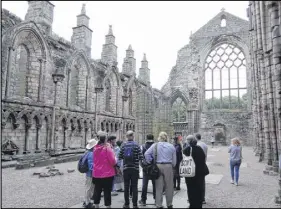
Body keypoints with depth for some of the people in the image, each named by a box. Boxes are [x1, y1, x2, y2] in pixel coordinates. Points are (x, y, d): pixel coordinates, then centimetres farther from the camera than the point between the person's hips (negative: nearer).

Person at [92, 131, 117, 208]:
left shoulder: (95, 148, 3)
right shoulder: (107, 147, -15)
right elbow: (112, 161, -15)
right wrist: (115, 161, 3)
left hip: (97, 173, 6)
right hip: (107, 173, -6)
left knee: (97, 191, 15)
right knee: (107, 191, 2)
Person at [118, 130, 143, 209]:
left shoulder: (124, 145, -2)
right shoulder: (136, 145, -7)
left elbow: (120, 157, 0)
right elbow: (141, 157, -11)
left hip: (126, 168, 2)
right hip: (135, 168, -2)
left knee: (126, 186, 10)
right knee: (134, 187, 5)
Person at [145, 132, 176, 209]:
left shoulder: (155, 145, 1)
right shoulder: (171, 146, 3)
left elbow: (146, 154, -8)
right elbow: (174, 160, 5)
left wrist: (150, 163, 1)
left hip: (157, 166, 0)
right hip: (168, 167, 0)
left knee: (159, 187, 7)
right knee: (169, 186, 12)